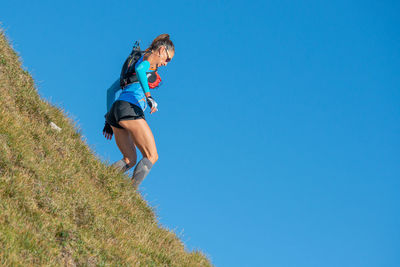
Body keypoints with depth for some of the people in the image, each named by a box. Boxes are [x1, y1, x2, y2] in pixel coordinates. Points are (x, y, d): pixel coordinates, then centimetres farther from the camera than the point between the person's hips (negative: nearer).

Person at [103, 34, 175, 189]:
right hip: (130, 108, -9)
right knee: (151, 156, -7)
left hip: (114, 111, 9)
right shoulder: (150, 57, 7)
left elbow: (111, 90, 32)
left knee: (130, 160, 14)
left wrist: (109, 119, 30)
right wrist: (148, 96, -26)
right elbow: (140, 68, -19)